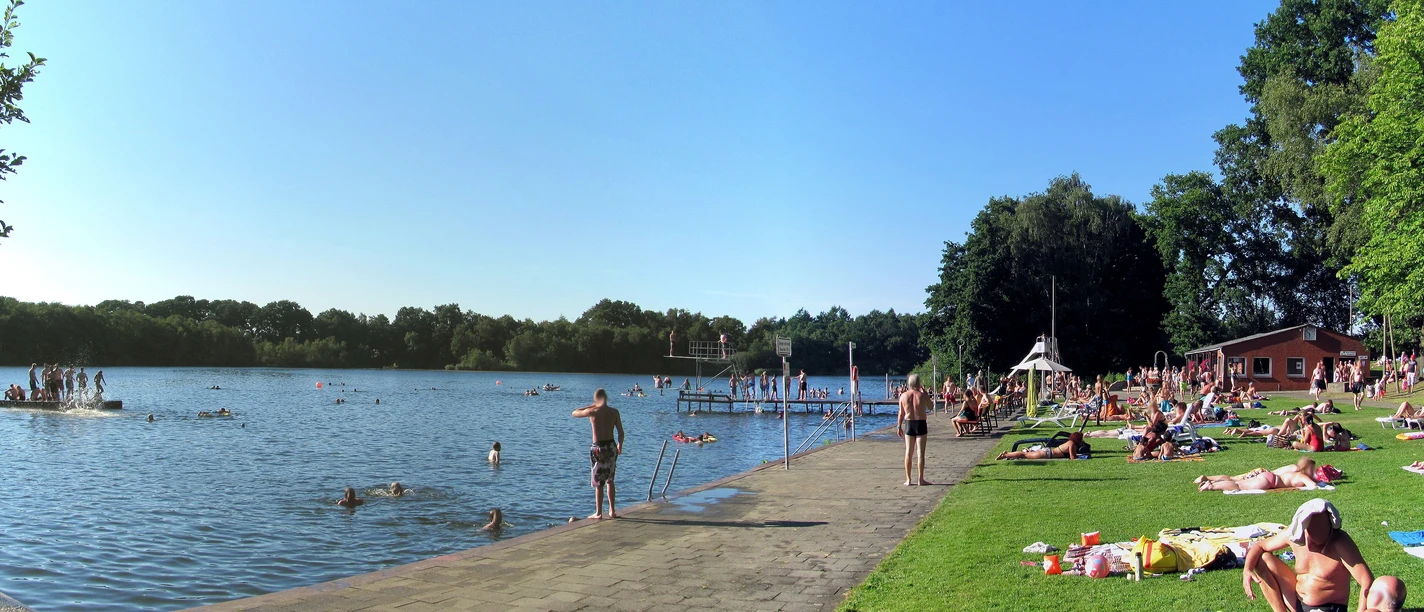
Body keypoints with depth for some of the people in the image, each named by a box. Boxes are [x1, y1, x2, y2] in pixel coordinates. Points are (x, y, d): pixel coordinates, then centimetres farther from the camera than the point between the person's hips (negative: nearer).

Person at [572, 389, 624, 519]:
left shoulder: (592, 412, -10)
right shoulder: (614, 412, 0)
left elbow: (575, 413, 6)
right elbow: (621, 432, 2)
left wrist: (590, 406, 11)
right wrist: (620, 445, 17)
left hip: (598, 449, -4)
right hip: (611, 447, 4)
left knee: (598, 483, 4)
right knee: (610, 480, 17)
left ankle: (598, 513, 9)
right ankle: (612, 511, 19)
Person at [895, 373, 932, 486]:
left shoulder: (903, 396, -3)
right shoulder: (922, 395, -10)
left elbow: (901, 413, 3)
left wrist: (899, 426, 13)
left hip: (909, 424, 3)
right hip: (921, 424, -3)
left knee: (908, 452, 8)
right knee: (920, 452, 2)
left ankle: (908, 480, 10)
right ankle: (920, 480, 3)